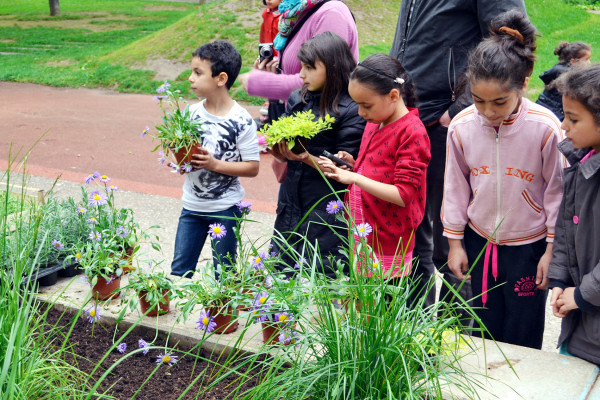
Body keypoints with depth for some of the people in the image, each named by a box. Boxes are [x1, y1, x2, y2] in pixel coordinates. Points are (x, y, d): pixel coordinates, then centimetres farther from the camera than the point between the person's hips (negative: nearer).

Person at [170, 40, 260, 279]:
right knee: (179, 269, 11)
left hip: (226, 209, -4)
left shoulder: (241, 121, -16)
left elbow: (252, 167, -14)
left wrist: (215, 164, -22)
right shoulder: (192, 113, -1)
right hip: (192, 205, 5)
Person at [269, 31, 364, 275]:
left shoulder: (351, 111, -12)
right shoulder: (297, 100, 7)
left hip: (327, 216, -6)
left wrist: (307, 158, -23)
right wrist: (276, 149, -8)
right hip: (291, 208, 7)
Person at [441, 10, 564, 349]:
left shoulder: (545, 128, -20)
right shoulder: (462, 126, -10)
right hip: (479, 242, 3)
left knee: (522, 340, 8)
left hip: (529, 245, -3)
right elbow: (456, 188, 2)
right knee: (484, 332, 15)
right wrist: (455, 242, 5)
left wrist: (552, 249, -5)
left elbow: (557, 191, -9)